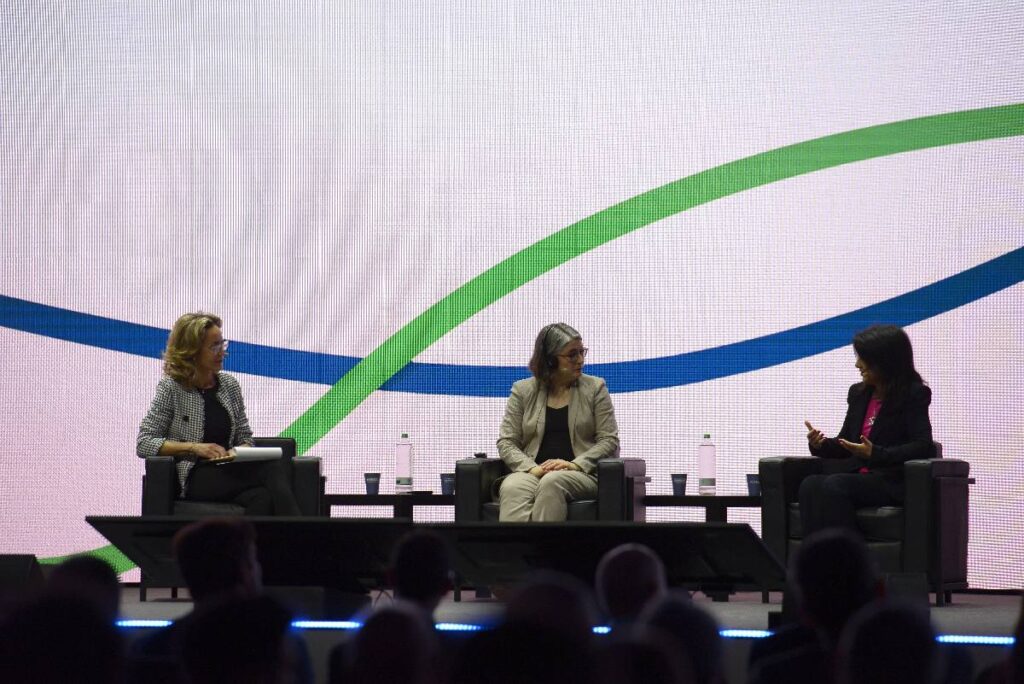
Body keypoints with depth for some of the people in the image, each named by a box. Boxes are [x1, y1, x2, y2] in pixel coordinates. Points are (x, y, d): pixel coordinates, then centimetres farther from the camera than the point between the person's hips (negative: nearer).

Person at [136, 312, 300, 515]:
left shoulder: (229, 385, 16)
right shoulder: (171, 388, 1)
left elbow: (245, 437, 23)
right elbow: (143, 444, -3)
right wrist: (194, 447, -14)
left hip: (229, 471, 5)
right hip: (195, 477, -5)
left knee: (261, 498, -36)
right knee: (273, 470, -33)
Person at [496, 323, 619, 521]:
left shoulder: (595, 388, 11)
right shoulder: (523, 390, 13)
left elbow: (609, 441, 4)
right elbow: (506, 442, 8)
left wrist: (574, 465, -13)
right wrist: (532, 468, -12)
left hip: (581, 474, -1)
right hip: (532, 472, 1)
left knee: (551, 483, -37)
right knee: (511, 489, -36)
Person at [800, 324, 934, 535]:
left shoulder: (913, 395, -1)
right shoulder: (859, 394, 20)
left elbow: (923, 446, -11)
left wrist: (875, 454, -22)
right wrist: (821, 444, 1)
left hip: (892, 484, -6)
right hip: (856, 476, 6)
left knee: (834, 485, -34)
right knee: (810, 485, -26)